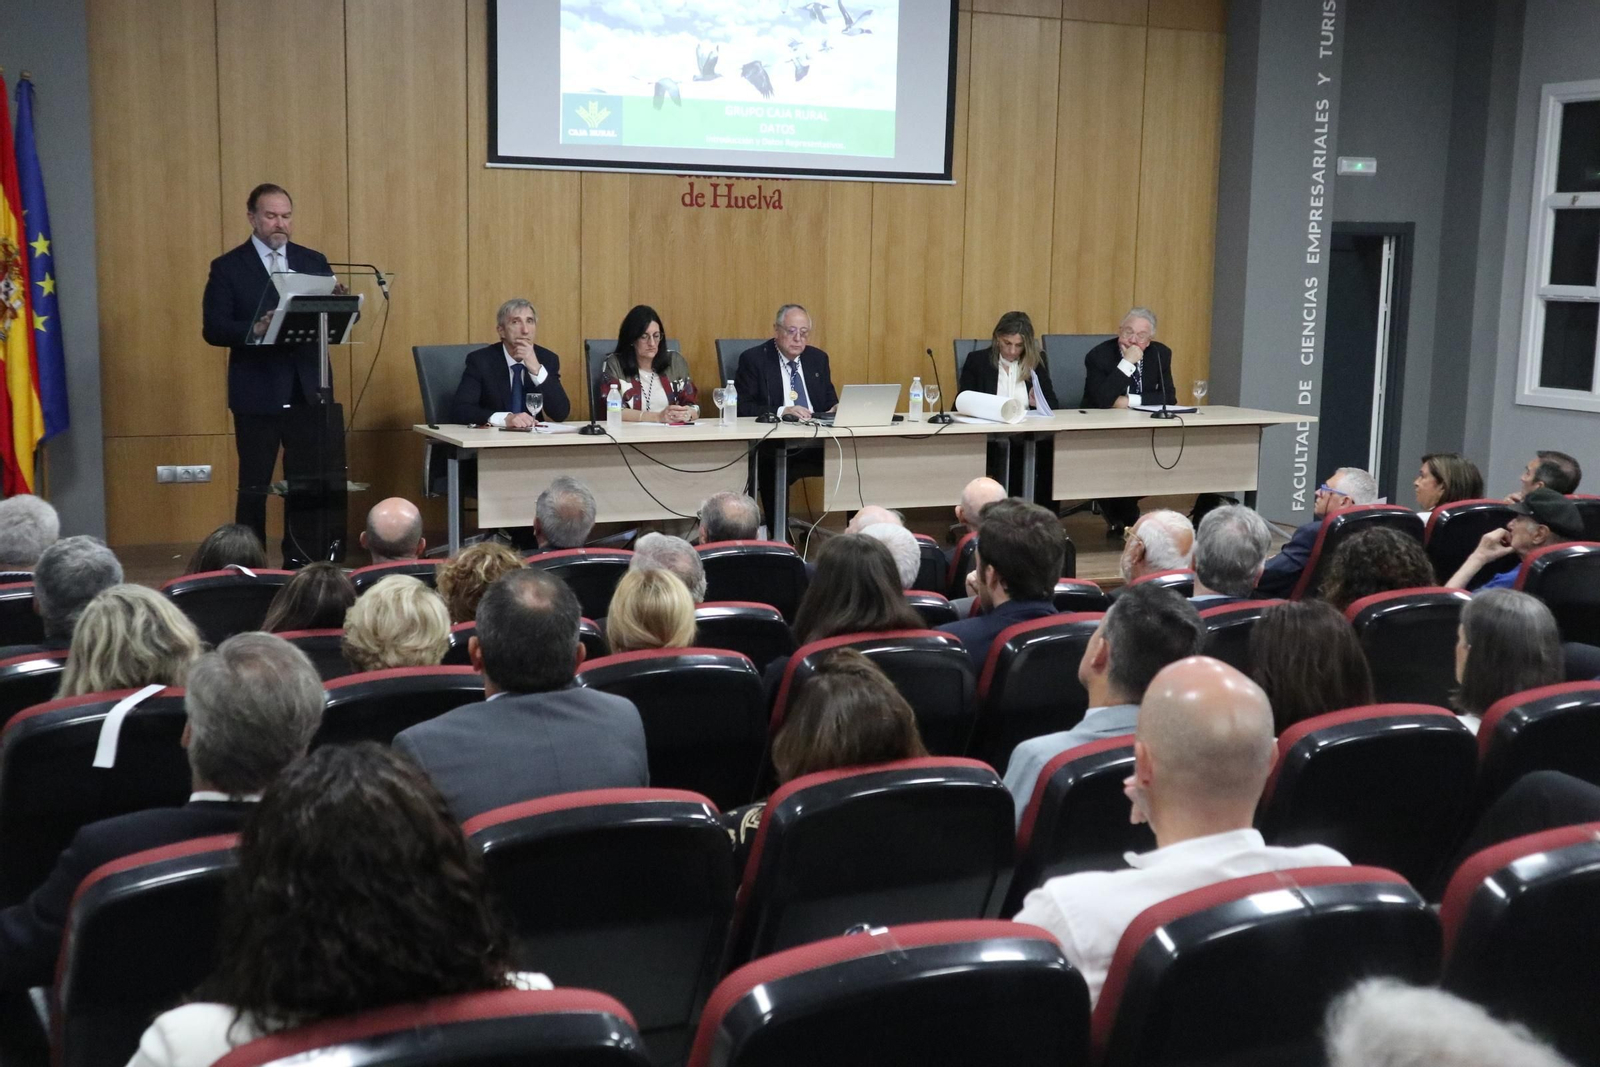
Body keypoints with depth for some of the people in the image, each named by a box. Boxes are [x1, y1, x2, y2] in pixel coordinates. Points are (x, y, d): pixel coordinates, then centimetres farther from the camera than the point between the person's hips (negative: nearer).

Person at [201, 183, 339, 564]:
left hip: (308, 391, 3)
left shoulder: (314, 261, 11)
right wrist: (254, 330, -24)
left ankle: (301, 564, 17)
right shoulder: (228, 267, 1)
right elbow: (213, 329, -6)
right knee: (254, 487, 5)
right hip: (257, 394, -3)